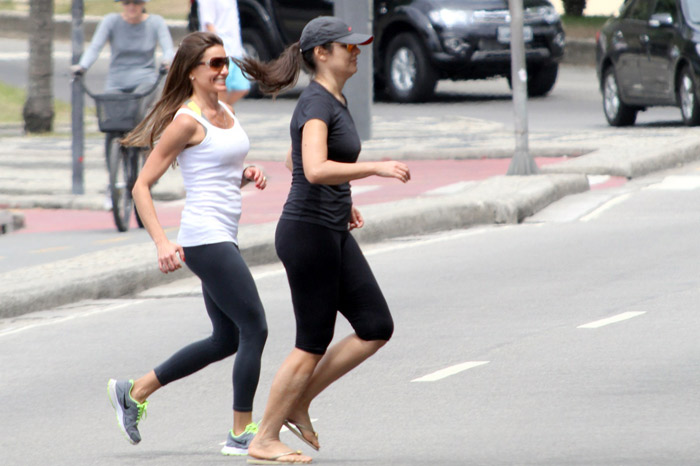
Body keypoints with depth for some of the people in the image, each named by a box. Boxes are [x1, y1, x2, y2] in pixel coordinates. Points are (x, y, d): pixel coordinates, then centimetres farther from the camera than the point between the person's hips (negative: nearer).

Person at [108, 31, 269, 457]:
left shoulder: (226, 113, 13)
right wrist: (162, 242, -22)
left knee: (226, 340, 14)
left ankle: (134, 393, 22)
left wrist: (248, 175, 5)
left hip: (223, 240, 9)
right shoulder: (186, 122, -11)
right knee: (255, 329, -8)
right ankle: (242, 434, 0)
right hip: (204, 239, -9)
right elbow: (142, 187, -12)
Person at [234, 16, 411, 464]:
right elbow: (315, 170, -33)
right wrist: (377, 168, -32)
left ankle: (298, 405, 15)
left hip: (334, 234, 9)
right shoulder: (316, 104, -17)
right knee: (313, 344, -1)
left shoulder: (336, 101, 13)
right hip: (308, 234, -9)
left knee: (377, 328, 6)